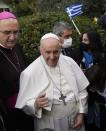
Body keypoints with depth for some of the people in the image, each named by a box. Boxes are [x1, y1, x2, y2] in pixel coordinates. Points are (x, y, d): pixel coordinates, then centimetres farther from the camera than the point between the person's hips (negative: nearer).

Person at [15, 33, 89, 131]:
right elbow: (25, 104, -14)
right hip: (50, 123, -3)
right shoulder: (30, 73, -16)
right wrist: (36, 104, -33)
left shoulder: (69, 62, -4)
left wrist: (81, 113, -1)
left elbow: (81, 90, 4)